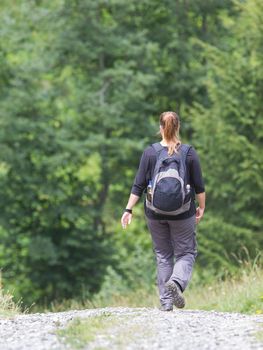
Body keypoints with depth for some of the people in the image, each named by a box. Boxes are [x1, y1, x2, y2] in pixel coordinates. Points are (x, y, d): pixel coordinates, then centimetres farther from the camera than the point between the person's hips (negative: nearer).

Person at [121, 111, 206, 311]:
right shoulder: (189, 153, -6)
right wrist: (201, 207, 12)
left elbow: (139, 185, -5)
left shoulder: (150, 153, -5)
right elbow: (199, 185, -2)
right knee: (186, 253, 10)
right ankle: (176, 282, -20)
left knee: (163, 255, 13)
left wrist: (129, 210, 1)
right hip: (182, 213, -1)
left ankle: (166, 302, 12)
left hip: (155, 213, 1)